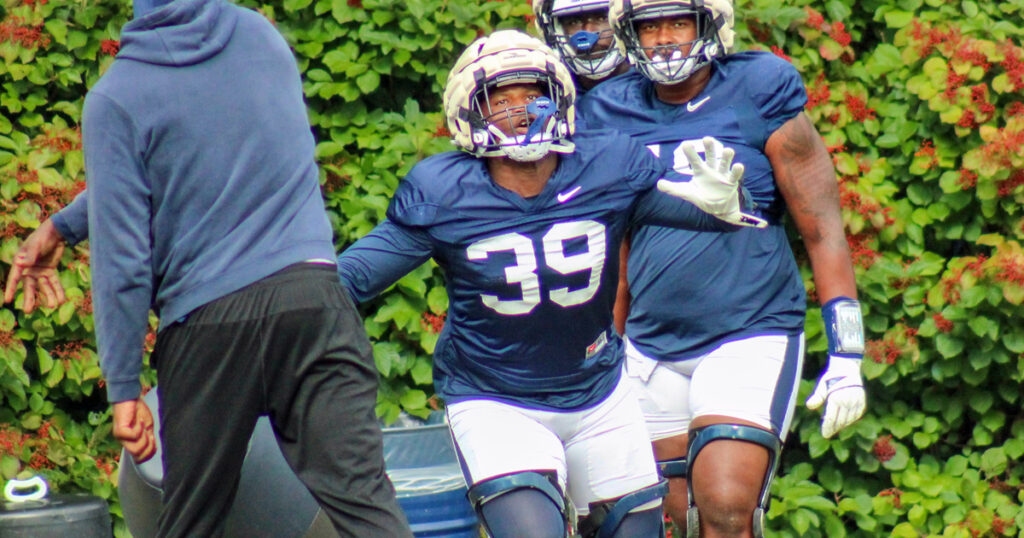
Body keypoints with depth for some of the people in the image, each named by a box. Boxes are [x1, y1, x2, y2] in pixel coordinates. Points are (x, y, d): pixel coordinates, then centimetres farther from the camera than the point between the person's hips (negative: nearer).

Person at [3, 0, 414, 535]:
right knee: (359, 495, -7)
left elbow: (122, 258, -6)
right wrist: (63, 225, 33)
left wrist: (123, 388, 1)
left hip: (205, 319, -2)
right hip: (312, 295, 2)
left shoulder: (114, 98, -3)